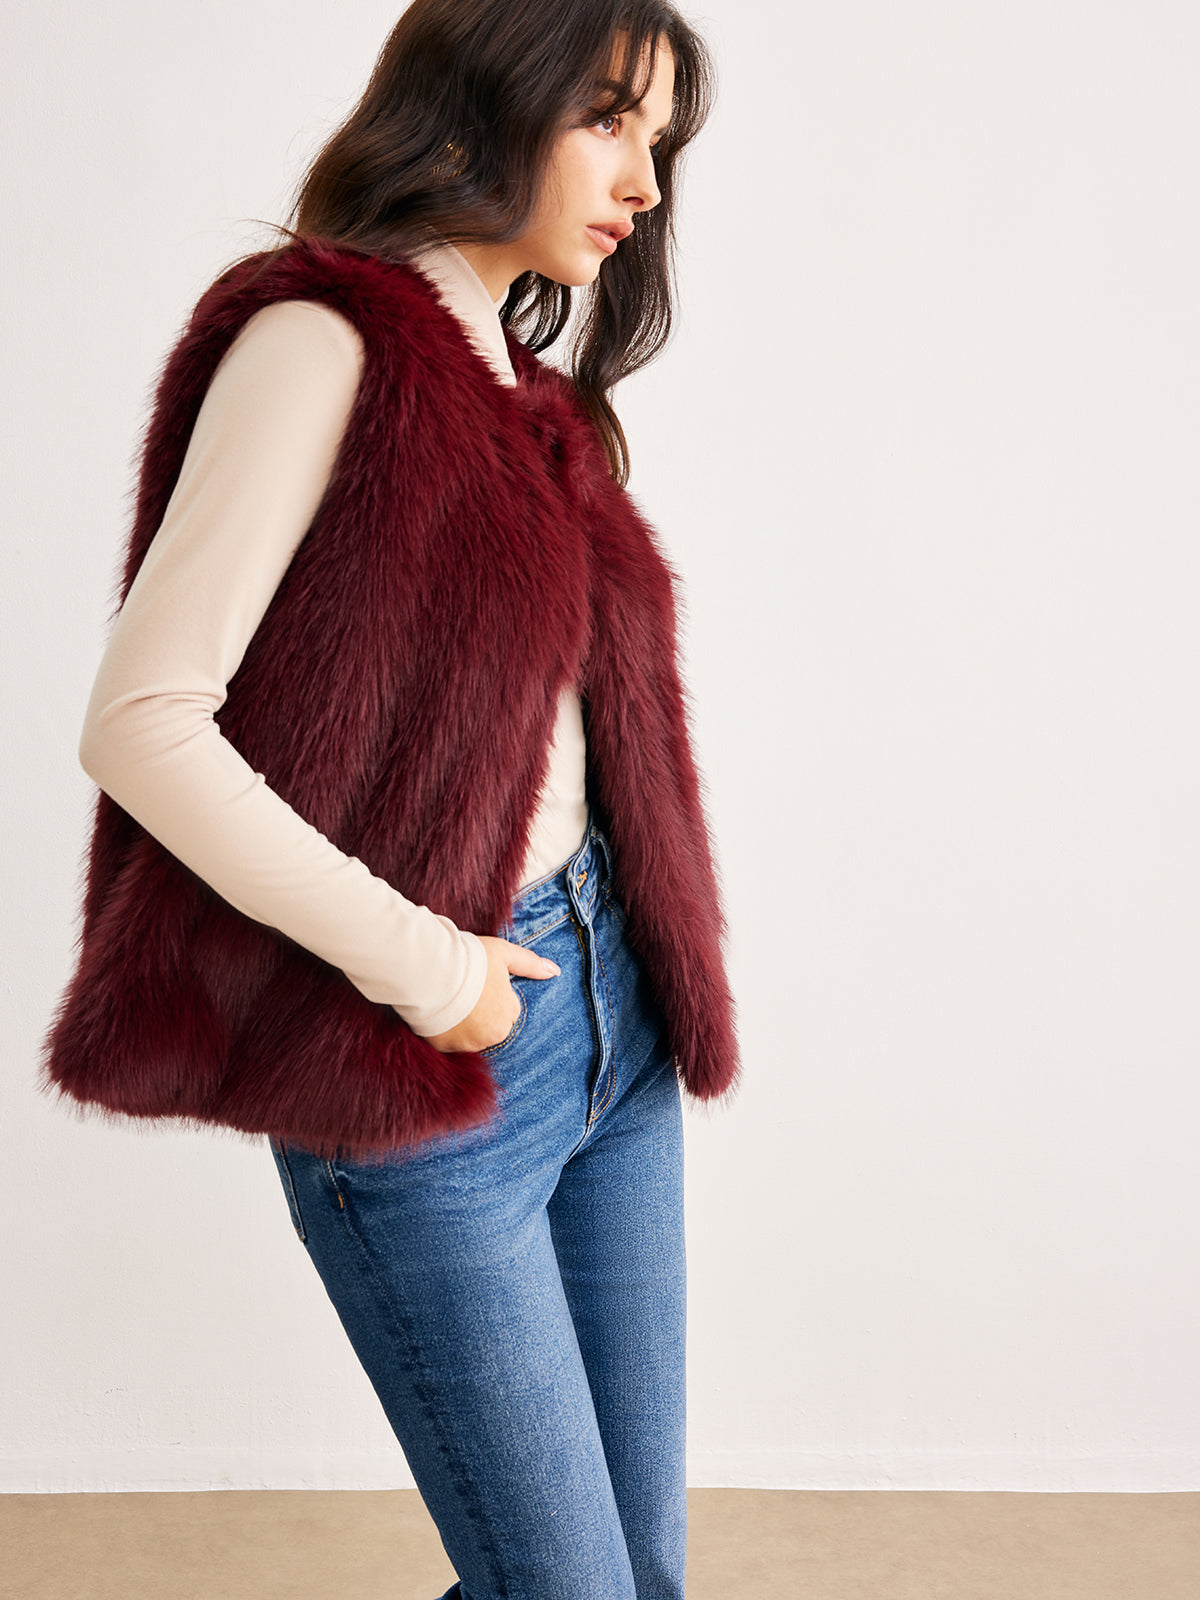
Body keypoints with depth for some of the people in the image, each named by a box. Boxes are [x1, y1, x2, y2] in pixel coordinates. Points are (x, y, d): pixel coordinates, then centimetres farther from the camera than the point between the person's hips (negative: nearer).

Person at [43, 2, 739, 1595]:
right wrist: (417, 968, -17)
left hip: (608, 1014, 8)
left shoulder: (540, 401, 13)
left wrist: (658, 964, 2)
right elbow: (141, 725, -20)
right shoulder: (321, 343, -12)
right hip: (421, 1076, -7)